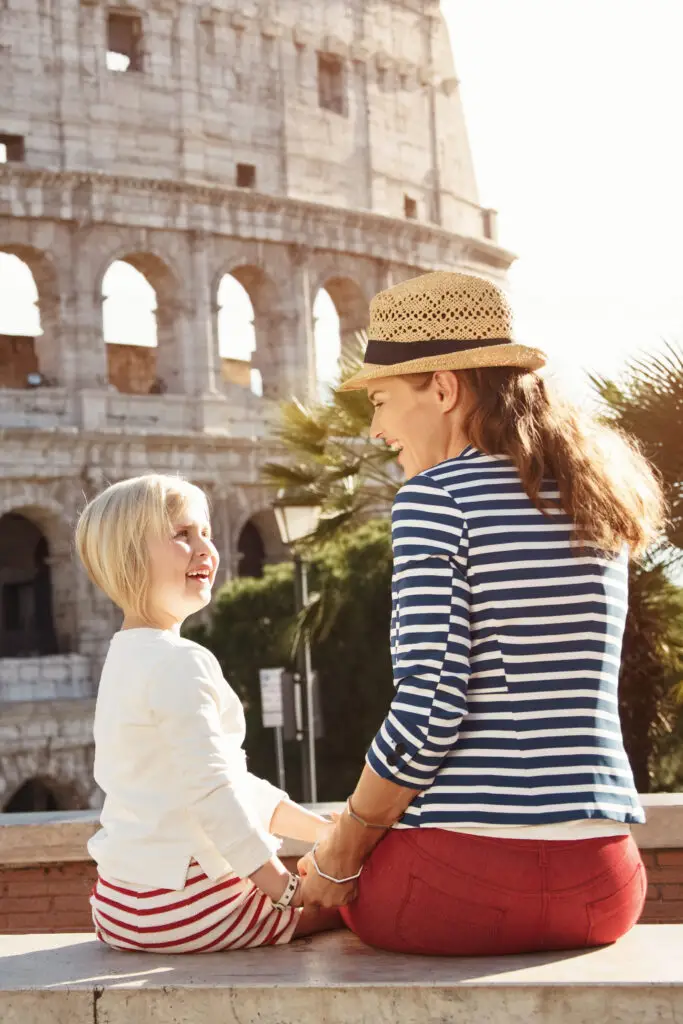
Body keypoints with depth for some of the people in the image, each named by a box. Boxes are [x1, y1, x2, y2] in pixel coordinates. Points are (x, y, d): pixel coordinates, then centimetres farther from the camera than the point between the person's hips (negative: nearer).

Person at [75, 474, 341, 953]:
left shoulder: (126, 658, 16)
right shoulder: (181, 663, -17)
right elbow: (212, 792, -24)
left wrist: (320, 829, 16)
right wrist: (285, 887, -18)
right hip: (186, 905, -9)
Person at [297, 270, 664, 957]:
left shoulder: (435, 497, -9)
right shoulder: (598, 496, 12)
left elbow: (429, 710, -16)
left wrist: (339, 858, -5)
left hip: (465, 881, -6)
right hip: (603, 881, 6)